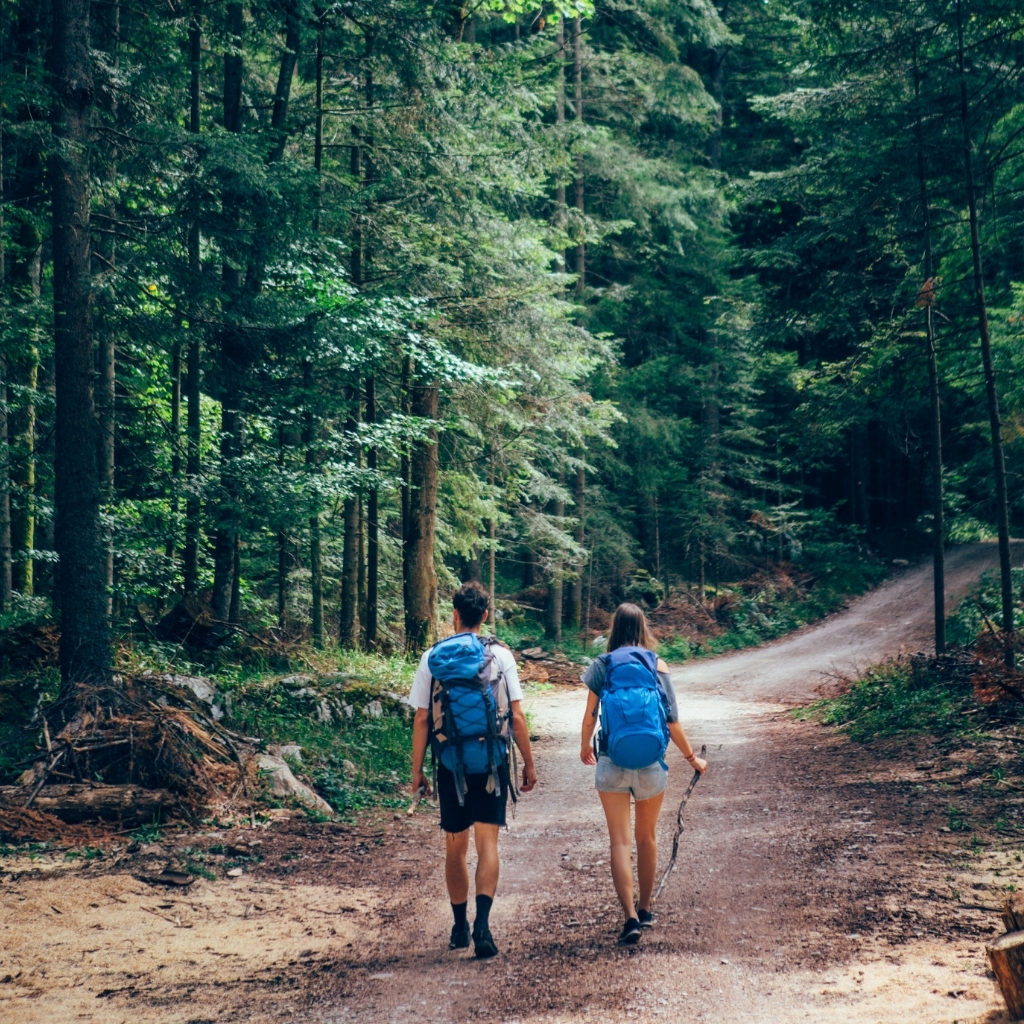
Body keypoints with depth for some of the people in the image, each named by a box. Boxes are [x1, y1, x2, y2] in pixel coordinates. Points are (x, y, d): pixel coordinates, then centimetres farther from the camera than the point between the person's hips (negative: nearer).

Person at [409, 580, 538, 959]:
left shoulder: (433, 658, 0)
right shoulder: (500, 655, -2)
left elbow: (422, 719, 0)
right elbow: (517, 718, -3)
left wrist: (417, 771, 7)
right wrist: (529, 765, 6)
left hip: (451, 764, 1)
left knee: (455, 847, 14)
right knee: (487, 843, -1)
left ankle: (460, 928, 23)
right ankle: (482, 921, -19)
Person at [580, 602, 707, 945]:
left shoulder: (601, 666, -2)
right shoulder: (658, 667, -3)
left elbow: (590, 714, 4)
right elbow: (671, 721, -2)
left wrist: (585, 746, 23)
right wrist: (692, 757, 11)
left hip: (611, 762, -1)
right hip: (650, 762, 1)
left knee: (620, 841, 0)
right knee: (647, 837, 18)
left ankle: (631, 917, -12)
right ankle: (645, 909, 31)